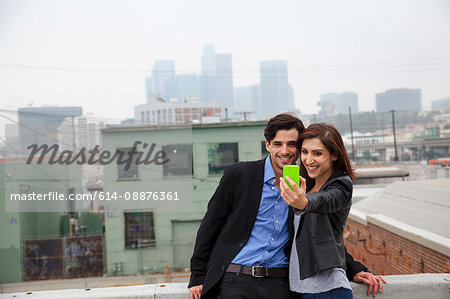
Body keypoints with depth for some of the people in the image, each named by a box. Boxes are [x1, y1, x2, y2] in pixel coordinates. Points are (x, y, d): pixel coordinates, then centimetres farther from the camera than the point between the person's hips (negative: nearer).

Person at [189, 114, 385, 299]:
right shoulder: (238, 175, 0)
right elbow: (210, 227, 4)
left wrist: (355, 270, 8)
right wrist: (198, 278, 2)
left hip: (280, 283, 2)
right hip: (237, 281, -1)